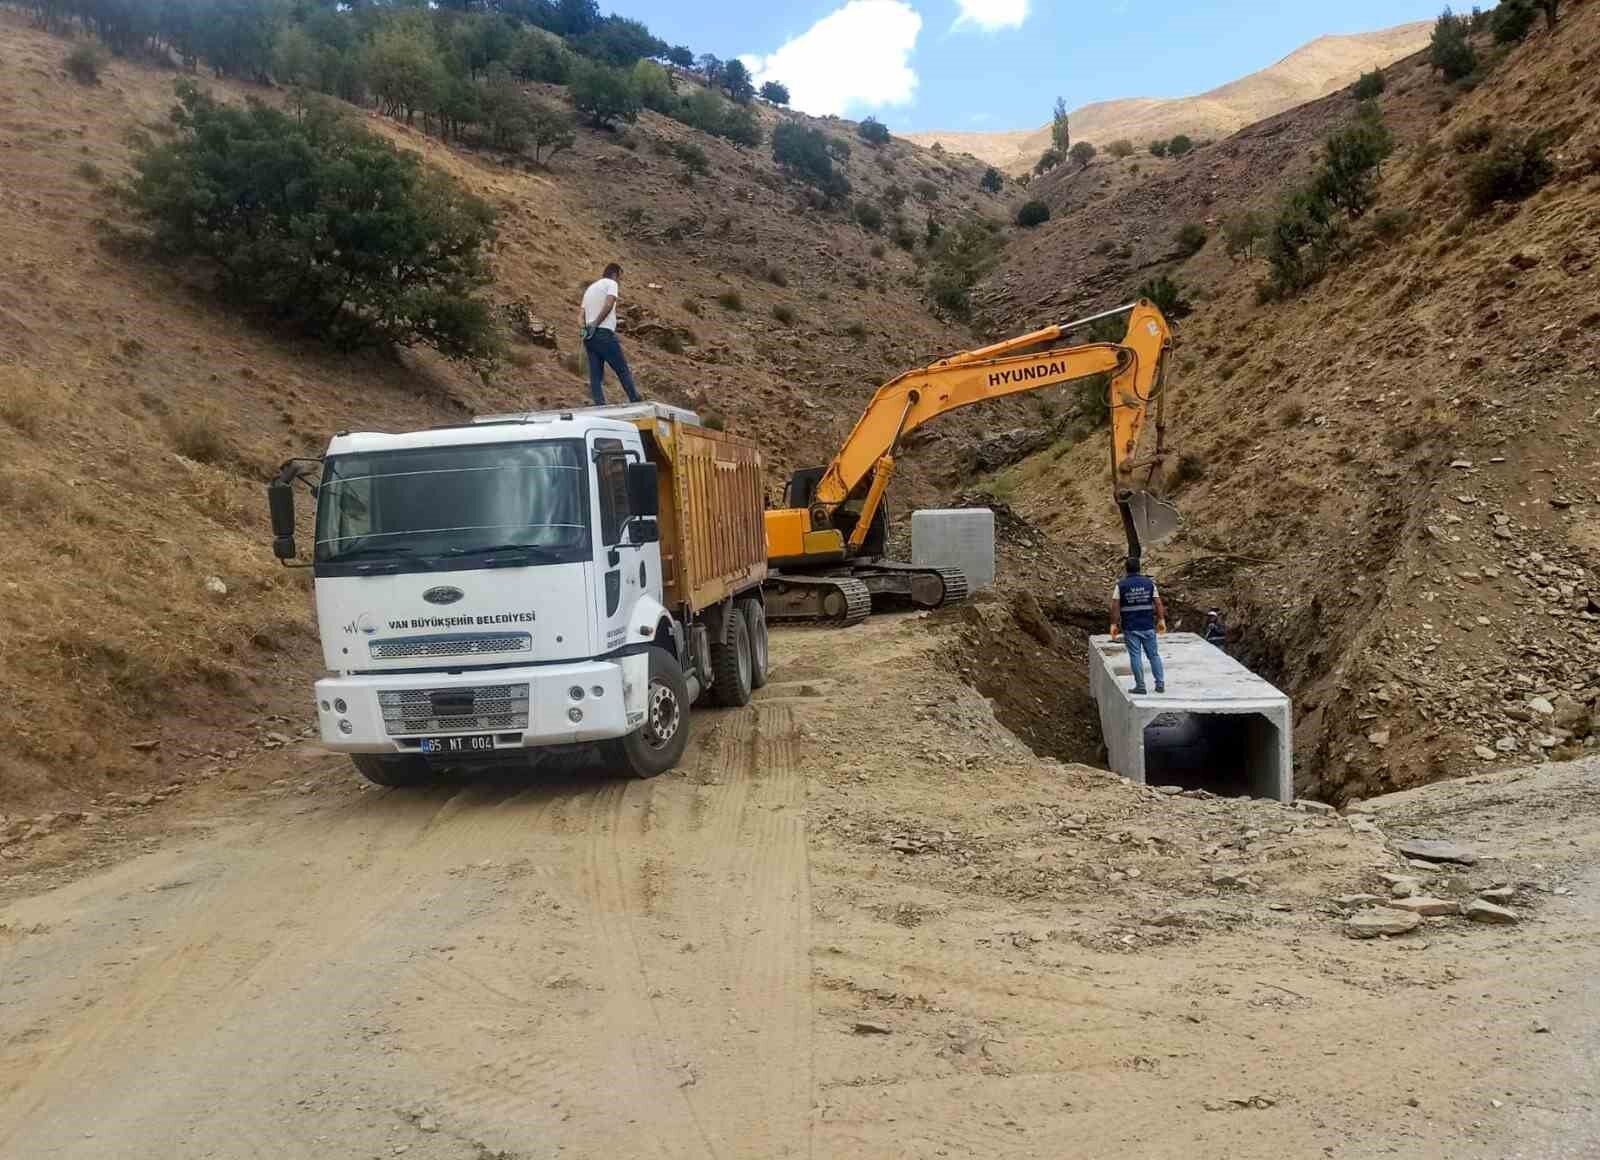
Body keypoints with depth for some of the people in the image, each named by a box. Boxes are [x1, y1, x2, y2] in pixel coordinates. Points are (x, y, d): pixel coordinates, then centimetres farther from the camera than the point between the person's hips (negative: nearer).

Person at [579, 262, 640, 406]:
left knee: (595, 376, 2)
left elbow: (583, 315, 20)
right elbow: (608, 305, -15)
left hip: (589, 336, 8)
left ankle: (601, 408, -4)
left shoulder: (590, 288, 25)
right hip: (604, 334, -8)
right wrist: (595, 324, -13)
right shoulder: (611, 283, 2)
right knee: (623, 371, -2)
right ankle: (636, 403, -1)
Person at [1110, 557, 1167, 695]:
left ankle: (1140, 686, 4)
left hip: (1130, 627, -2)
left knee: (1135, 656, 2)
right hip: (1148, 626, 2)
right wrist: (1161, 620, 8)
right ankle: (1160, 684, 10)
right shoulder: (1149, 582, 1)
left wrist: (1114, 624, -3)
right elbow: (1158, 603, 0)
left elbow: (1115, 607, -8)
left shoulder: (1121, 585, -5)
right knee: (1154, 655, 10)